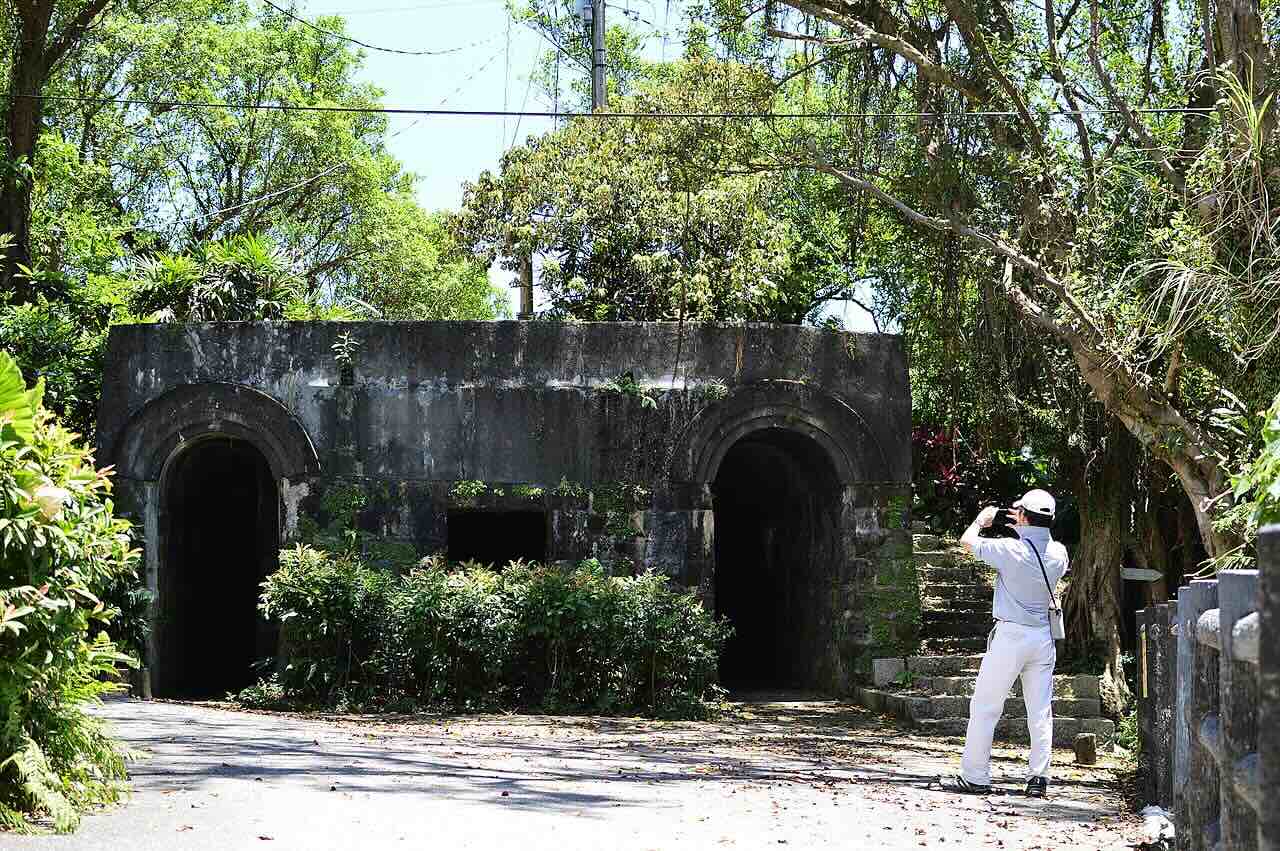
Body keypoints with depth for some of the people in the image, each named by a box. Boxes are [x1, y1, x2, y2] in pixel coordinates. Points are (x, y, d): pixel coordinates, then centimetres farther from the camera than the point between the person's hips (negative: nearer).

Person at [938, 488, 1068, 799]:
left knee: (984, 707, 3)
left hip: (1010, 636, -5)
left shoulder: (1010, 549, -16)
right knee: (1041, 711, 8)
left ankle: (975, 777, 5)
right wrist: (1027, 530, 27)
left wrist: (982, 519, 18)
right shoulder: (1059, 553, -1)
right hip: (1044, 637, 5)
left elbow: (967, 540, 0)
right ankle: (1039, 778, 7)